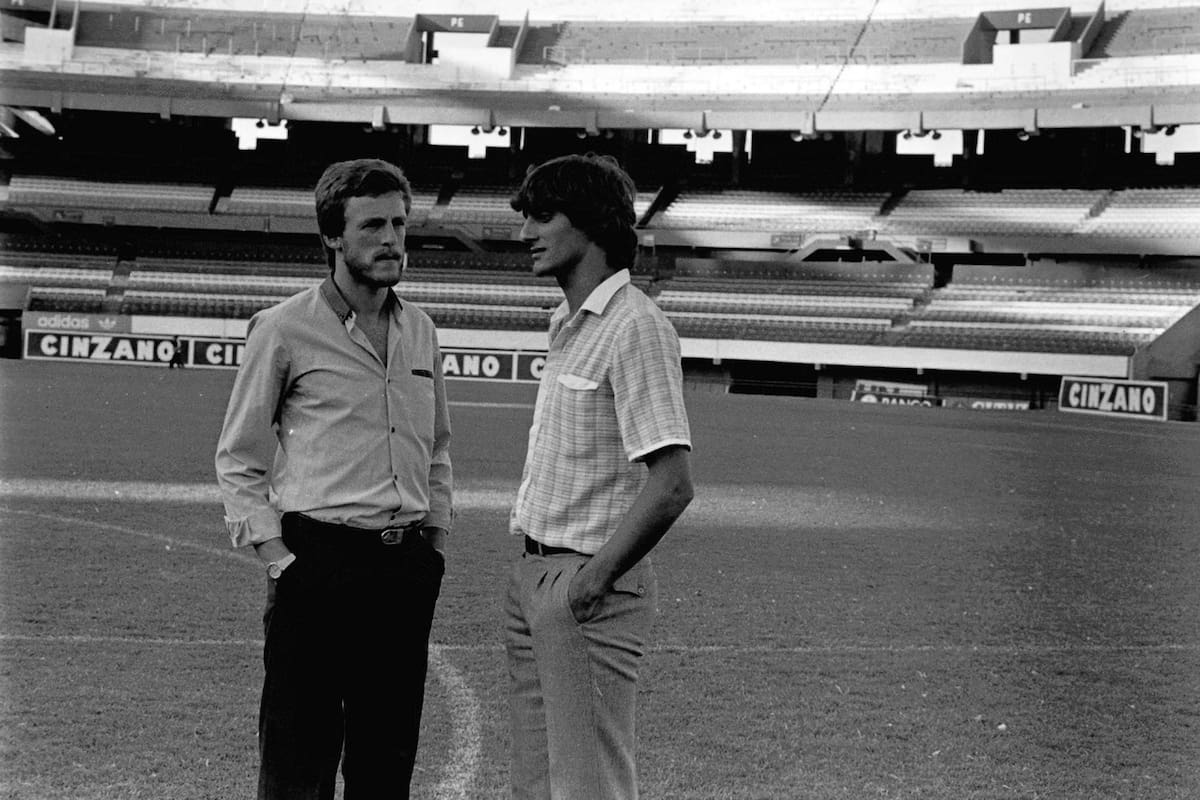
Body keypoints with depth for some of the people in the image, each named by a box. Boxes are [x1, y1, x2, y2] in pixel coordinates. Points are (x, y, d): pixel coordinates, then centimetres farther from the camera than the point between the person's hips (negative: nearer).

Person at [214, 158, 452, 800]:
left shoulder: (419, 331, 13)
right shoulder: (284, 328, -3)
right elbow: (238, 457, -1)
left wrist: (436, 542, 14)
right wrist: (277, 557, -9)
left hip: (408, 570, 5)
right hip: (319, 561, -5)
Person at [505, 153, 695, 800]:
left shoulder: (636, 327, -15)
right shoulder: (569, 326, 16)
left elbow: (671, 485, -22)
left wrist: (594, 579, -18)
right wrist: (534, 570, 13)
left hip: (590, 590, -9)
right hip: (533, 577, 9)